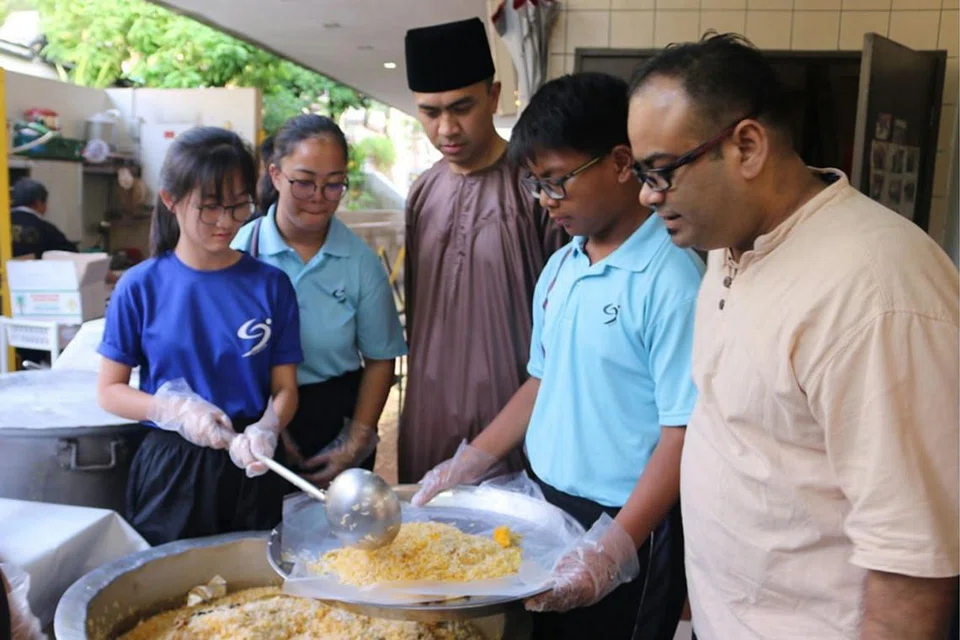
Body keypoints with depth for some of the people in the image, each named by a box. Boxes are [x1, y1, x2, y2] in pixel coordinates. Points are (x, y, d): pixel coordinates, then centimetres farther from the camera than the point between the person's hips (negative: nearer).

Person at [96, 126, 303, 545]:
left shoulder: (271, 285, -4)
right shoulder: (140, 287, -5)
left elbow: (285, 388, -2)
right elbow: (110, 390, -1)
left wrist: (266, 429, -22)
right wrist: (175, 409, -18)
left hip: (252, 471, 1)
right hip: (171, 468, -1)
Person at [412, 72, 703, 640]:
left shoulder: (671, 277, -19)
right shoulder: (561, 266, 4)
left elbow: (684, 433, -20)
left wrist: (615, 548, -24)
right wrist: (471, 463, 9)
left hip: (626, 534, -7)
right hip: (546, 507, 7)